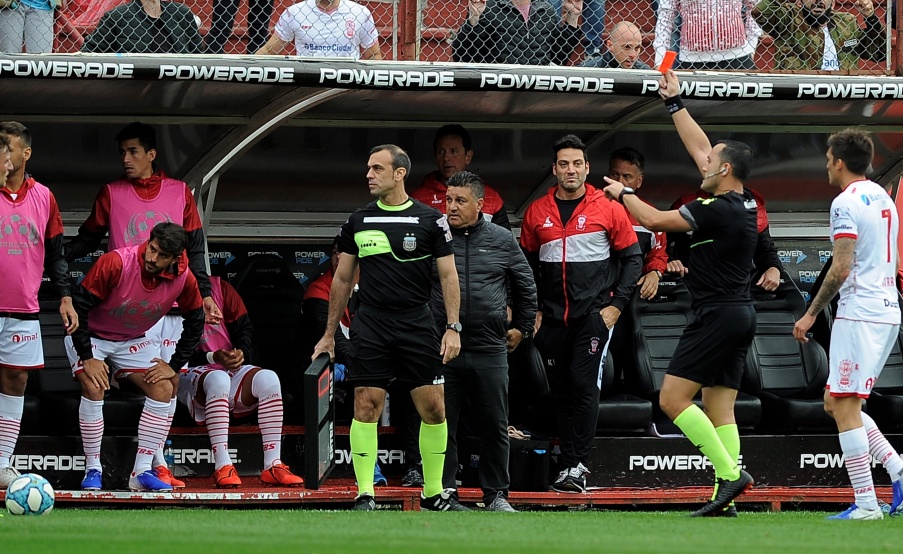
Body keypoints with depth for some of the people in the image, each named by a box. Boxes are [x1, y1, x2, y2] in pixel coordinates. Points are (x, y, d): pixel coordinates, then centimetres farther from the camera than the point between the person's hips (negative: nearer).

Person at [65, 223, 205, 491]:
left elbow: (195, 322, 0)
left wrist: (174, 365, -5)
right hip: (91, 336, -4)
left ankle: (142, 471, -9)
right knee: (94, 387, -27)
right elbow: (78, 307, -24)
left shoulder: (184, 279, -18)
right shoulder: (115, 263, -31)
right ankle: (92, 470, -16)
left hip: (133, 342, 4)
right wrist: (87, 358, -25)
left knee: (164, 388, -13)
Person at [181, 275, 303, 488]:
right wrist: (213, 357, -18)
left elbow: (244, 326, 15)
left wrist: (241, 353, -5)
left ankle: (272, 466, -27)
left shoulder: (220, 288, 14)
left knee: (268, 378, -23)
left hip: (231, 367, 5)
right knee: (218, 379, -38)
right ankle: (222, 468, -41)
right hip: (193, 372, -5)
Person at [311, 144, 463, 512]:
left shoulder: (430, 220, 1)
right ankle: (364, 495, -1)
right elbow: (342, 279, 14)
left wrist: (453, 328, -6)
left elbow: (448, 275, 3)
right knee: (366, 406, -5)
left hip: (417, 324, -1)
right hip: (371, 325, 1)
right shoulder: (358, 222, 8)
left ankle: (433, 493, 10)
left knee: (433, 408, -2)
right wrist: (330, 334, 13)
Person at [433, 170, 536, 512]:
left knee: (494, 427, 5)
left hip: (489, 352, 1)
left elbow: (526, 287, 18)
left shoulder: (502, 241, 7)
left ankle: (496, 495, 14)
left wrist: (521, 327, 17)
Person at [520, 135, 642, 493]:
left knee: (583, 384, -12)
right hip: (553, 316, 3)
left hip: (594, 313, -3)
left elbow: (632, 258, 3)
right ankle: (568, 464, 11)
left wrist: (616, 305, -4)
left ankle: (579, 465, -10)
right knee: (561, 392, 5)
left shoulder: (608, 209, 0)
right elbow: (526, 265, 16)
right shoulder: (537, 212, 8)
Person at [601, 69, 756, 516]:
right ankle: (726, 496, -1)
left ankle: (730, 473, -14)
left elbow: (655, 220, -12)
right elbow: (699, 148, 19)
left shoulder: (718, 210, -16)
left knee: (673, 399, -8)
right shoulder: (743, 202, 9)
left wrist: (624, 193, 6)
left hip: (717, 315, -9)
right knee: (719, 409, 6)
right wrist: (674, 103, 25)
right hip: (740, 315, 9)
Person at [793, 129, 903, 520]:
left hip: (859, 312, -9)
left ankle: (866, 504, -11)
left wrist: (811, 313, -10)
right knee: (836, 403, 15)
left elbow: (841, 269, -18)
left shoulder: (846, 202, -12)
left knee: (844, 406, -7)